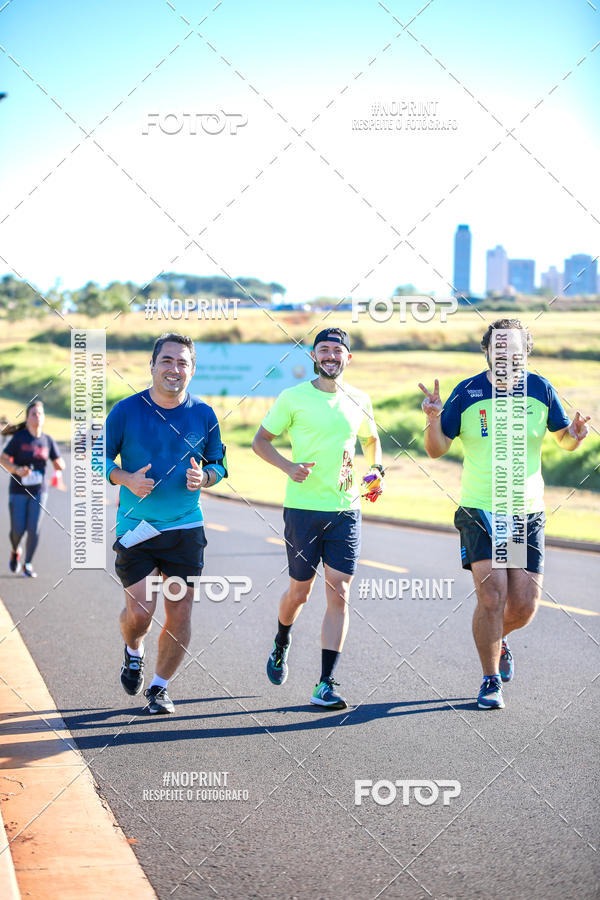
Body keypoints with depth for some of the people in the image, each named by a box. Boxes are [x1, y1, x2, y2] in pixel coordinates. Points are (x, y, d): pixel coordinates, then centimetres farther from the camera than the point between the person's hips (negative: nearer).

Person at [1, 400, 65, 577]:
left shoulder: (48, 440, 2)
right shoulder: (19, 438, -6)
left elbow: (58, 464, 7)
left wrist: (59, 466, -16)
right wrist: (17, 470, -22)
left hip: (38, 491, 2)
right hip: (18, 491, -2)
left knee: (34, 529, -6)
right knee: (18, 529, -3)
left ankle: (28, 564, 10)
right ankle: (15, 551, 30)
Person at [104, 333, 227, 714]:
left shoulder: (203, 415, 3)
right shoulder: (126, 410, -2)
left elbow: (219, 465, 12)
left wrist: (204, 477, -11)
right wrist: (126, 479, -14)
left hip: (187, 529, 2)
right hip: (135, 527, -2)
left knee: (180, 614, 1)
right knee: (140, 611, -8)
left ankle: (160, 686, 20)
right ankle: (134, 651, 27)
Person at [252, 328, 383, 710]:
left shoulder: (359, 401, 7)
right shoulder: (293, 398, -2)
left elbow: (372, 439, 26)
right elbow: (260, 440, 5)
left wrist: (377, 470, 7)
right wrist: (288, 466, -12)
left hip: (346, 510, 2)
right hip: (303, 507, -2)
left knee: (339, 594, -6)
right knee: (300, 592, 8)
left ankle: (326, 686, -4)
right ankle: (281, 644, 42)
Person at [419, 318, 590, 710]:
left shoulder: (540, 389, -1)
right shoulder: (466, 393, -6)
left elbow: (564, 440, 10)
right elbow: (437, 449, -1)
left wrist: (575, 435, -13)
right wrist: (434, 420, -20)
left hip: (527, 513, 2)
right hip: (479, 510, -2)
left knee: (525, 606, -1)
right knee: (491, 596, -12)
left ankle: (499, 639, 35)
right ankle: (491, 682, 6)